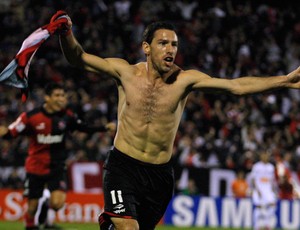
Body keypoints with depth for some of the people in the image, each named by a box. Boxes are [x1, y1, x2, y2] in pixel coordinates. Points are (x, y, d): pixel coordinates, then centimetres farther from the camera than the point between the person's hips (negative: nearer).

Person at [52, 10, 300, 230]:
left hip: (159, 174, 2)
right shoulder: (126, 72, -4)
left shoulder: (185, 80, -6)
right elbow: (79, 58, -3)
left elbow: (236, 85, -12)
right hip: (123, 166, -2)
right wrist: (66, 34, -24)